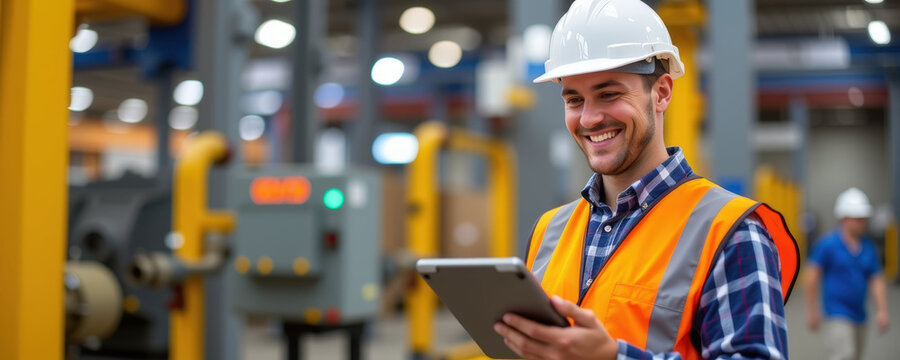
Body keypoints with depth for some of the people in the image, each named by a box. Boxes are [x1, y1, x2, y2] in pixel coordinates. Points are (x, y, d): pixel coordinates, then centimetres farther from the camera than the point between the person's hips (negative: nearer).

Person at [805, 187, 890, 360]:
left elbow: (876, 281, 8)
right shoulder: (827, 244, -9)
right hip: (836, 315, -7)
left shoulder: (868, 247, 8)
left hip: (859, 316, 7)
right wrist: (812, 312, -10)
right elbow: (812, 277, -9)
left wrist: (882, 311, -4)